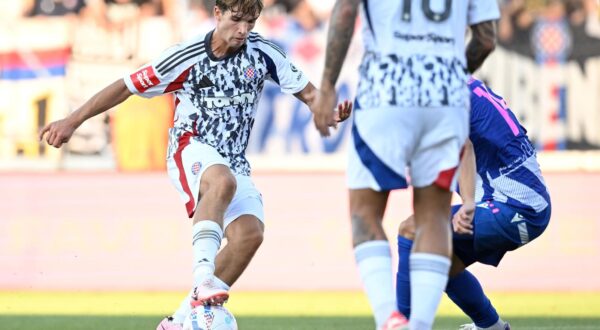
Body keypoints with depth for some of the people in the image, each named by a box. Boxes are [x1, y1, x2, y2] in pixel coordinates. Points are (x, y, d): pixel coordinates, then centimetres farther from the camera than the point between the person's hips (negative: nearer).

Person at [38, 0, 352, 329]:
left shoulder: (262, 53, 0)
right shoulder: (187, 57, -8)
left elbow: (308, 93, 5)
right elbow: (126, 87, -3)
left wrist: (330, 111, -18)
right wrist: (72, 122, -5)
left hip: (233, 163, 4)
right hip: (191, 150, -4)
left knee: (250, 233, -23)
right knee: (223, 181, -40)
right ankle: (202, 279, -52)